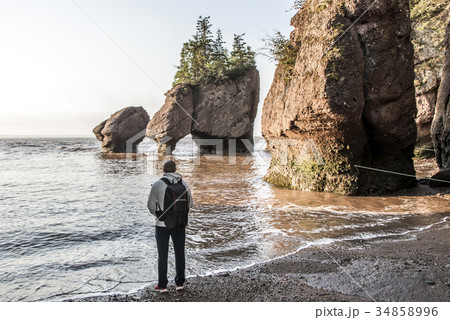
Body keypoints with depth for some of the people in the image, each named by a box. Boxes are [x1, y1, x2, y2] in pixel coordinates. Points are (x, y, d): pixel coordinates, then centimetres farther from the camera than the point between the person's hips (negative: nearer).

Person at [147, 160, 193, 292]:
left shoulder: (158, 184, -11)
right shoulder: (183, 184, -1)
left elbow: (151, 205, -8)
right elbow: (190, 203, 3)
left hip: (162, 225, -2)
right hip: (180, 224, 3)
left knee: (163, 255, 9)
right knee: (180, 253, 14)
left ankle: (162, 285, 15)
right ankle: (180, 283, 21)